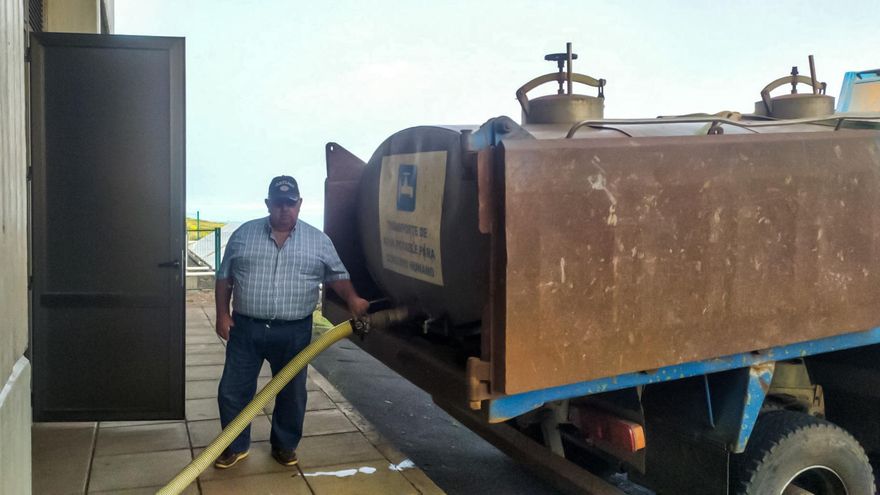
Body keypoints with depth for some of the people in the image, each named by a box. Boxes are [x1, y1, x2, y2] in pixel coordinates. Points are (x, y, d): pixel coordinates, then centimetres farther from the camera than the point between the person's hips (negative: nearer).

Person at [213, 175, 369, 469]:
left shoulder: (318, 240, 2)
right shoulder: (244, 234, 3)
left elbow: (337, 275, 7)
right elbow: (224, 277, 7)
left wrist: (352, 298, -11)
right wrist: (222, 314, 0)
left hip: (294, 332, 0)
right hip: (246, 328, 0)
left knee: (292, 393, 10)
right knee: (233, 390, 7)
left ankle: (285, 445, 28)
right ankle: (235, 446, 24)